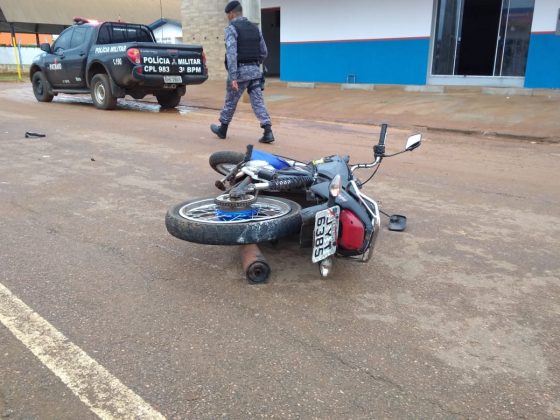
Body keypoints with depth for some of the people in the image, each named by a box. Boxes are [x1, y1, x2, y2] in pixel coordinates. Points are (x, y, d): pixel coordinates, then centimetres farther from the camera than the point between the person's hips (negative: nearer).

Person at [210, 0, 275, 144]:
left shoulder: (231, 28, -8)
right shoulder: (255, 28, 12)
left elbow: (231, 53, -19)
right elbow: (264, 52, 15)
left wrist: (233, 77, -23)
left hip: (240, 71, -5)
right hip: (255, 70, 5)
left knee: (230, 102, 11)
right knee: (258, 102, 2)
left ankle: (222, 129, 28)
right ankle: (268, 132, -11)